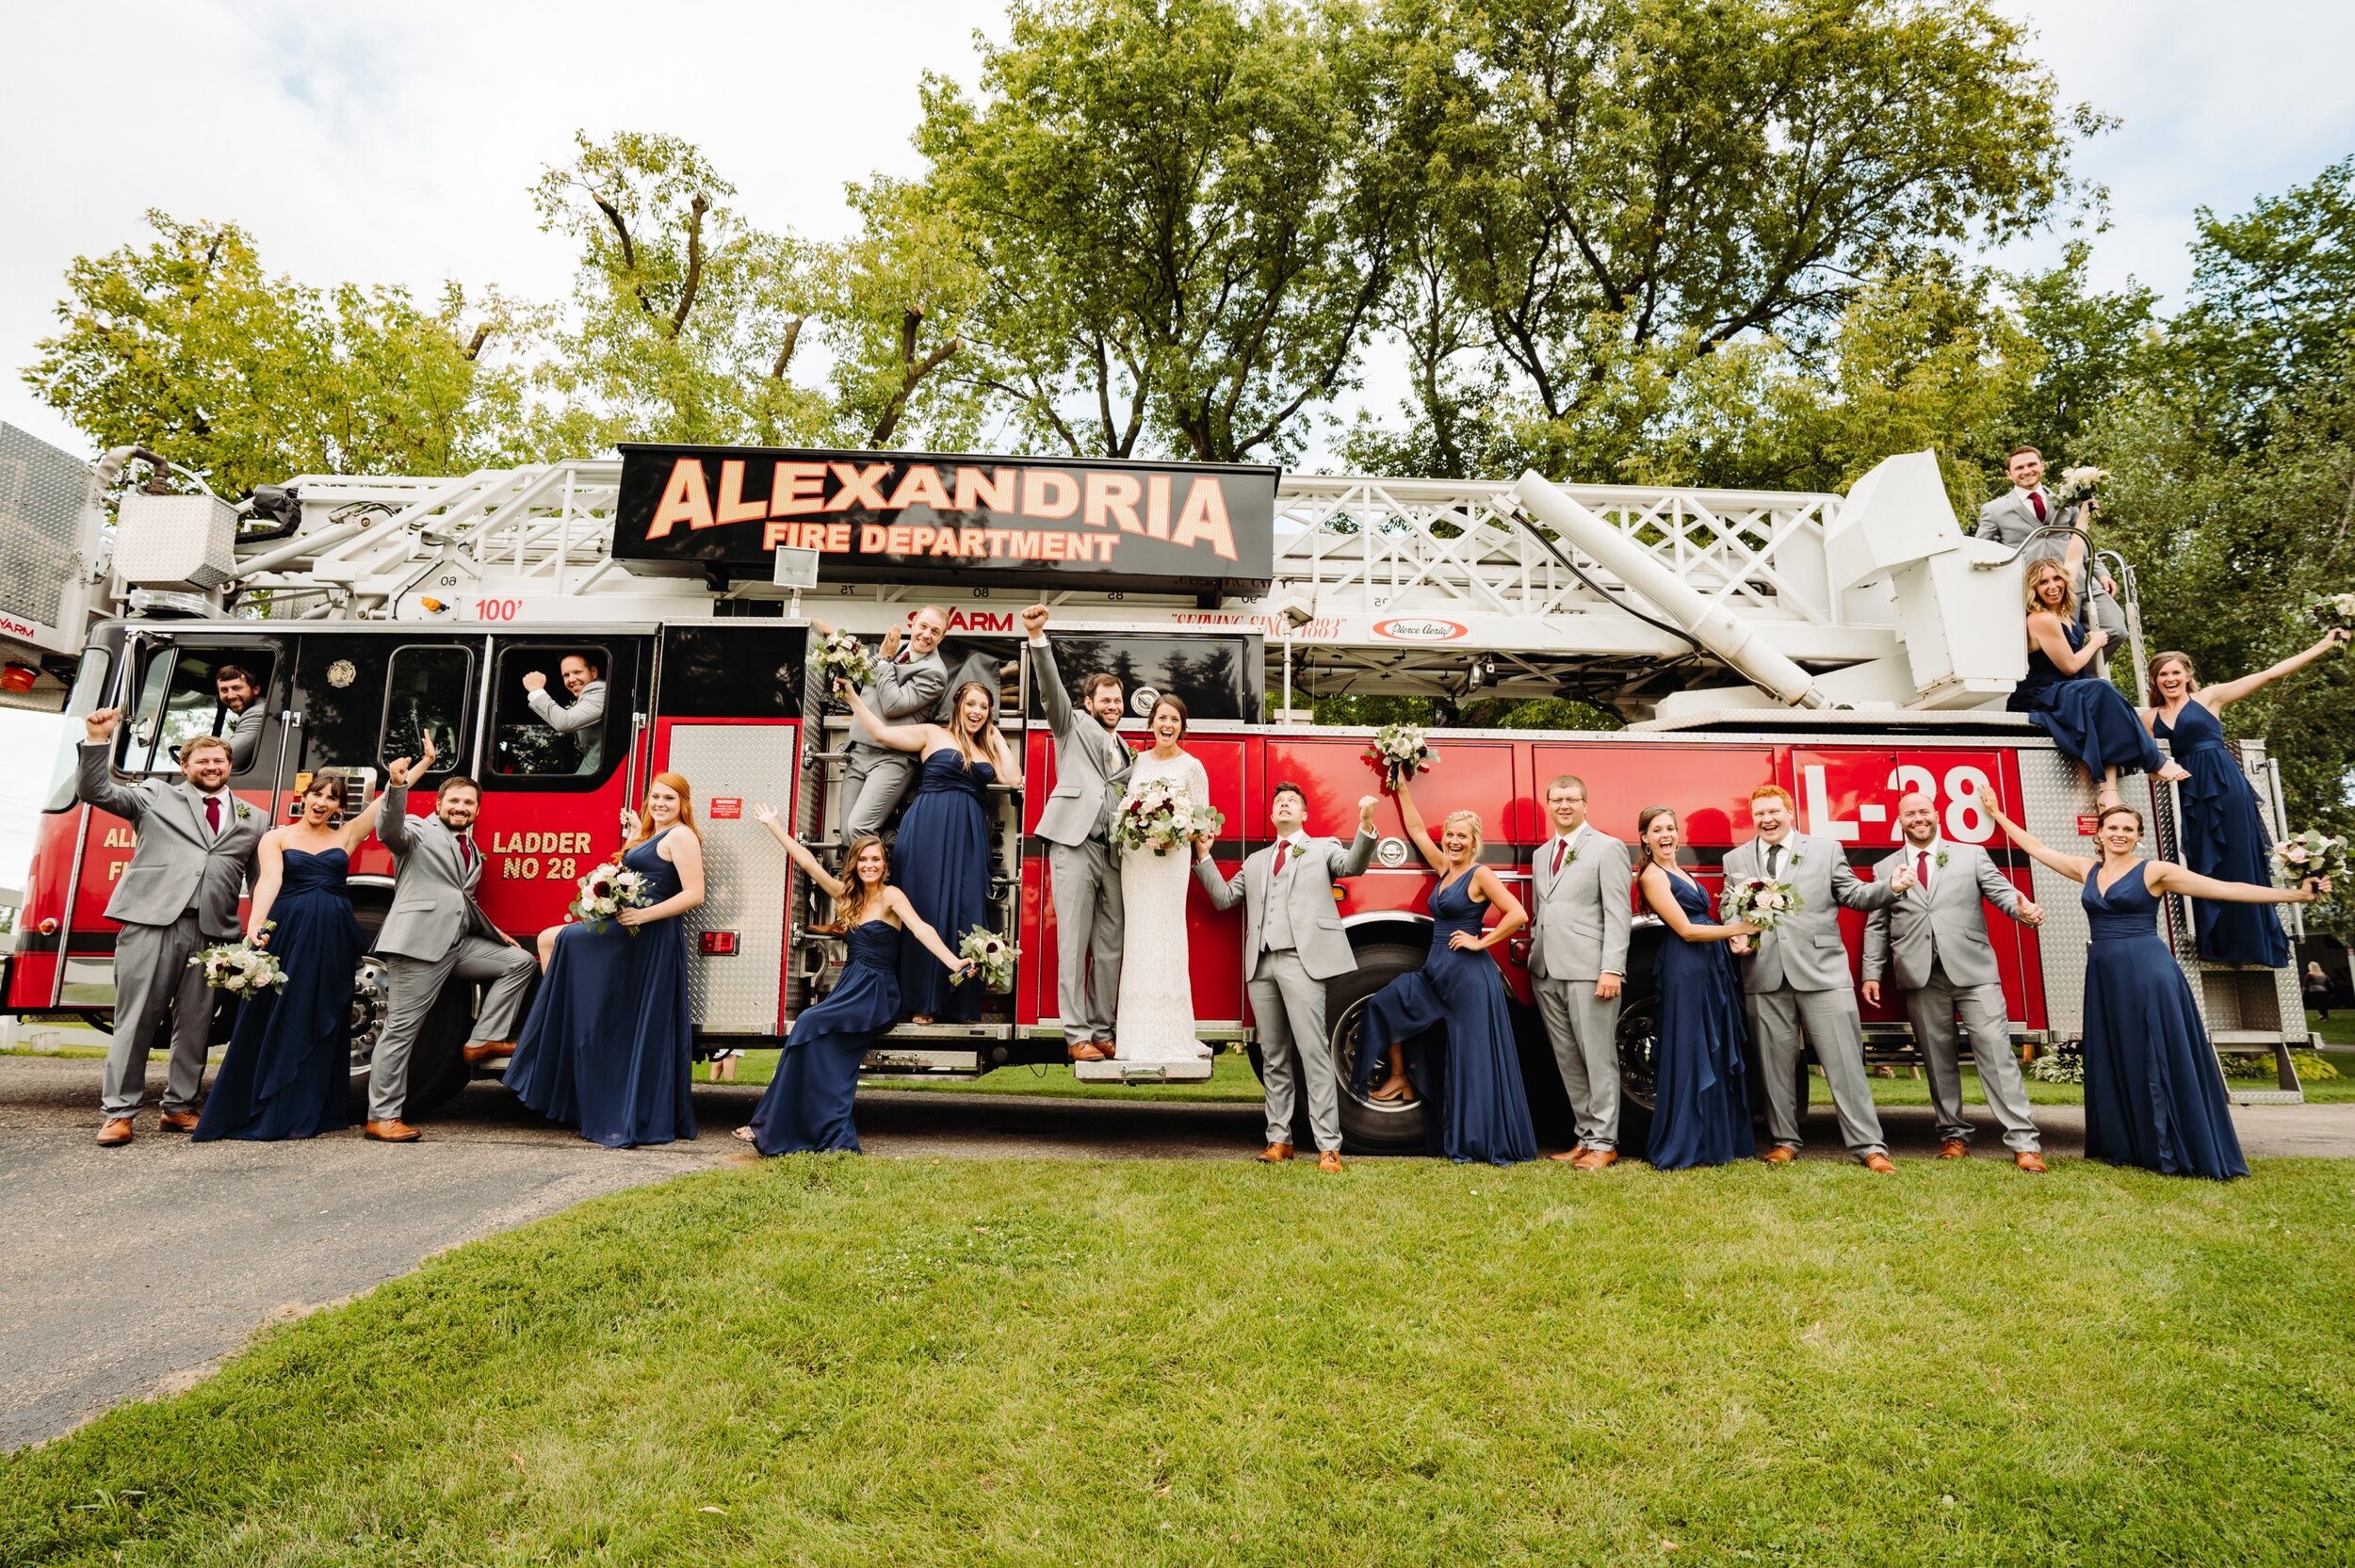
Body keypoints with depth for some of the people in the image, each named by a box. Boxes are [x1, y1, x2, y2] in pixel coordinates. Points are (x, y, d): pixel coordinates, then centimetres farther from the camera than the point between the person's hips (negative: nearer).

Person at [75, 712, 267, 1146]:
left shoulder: (253, 820, 17)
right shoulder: (155, 795, 14)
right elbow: (96, 791, 4)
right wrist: (98, 741, -8)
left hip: (213, 932, 2)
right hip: (151, 921, -2)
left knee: (196, 1024, 7)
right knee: (134, 1019, 0)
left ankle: (179, 1107, 18)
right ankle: (117, 1111, 6)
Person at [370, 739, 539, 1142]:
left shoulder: (472, 851, 24)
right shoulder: (418, 830, 1)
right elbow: (389, 828, -23)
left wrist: (494, 933, 28)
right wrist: (397, 786, -39)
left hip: (459, 944, 8)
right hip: (417, 942, -8)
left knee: (521, 962, 5)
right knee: (401, 1029, -5)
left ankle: (484, 1040, 3)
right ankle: (381, 1117, 0)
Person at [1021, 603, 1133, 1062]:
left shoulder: (1127, 751, 25)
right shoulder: (1072, 726, 11)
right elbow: (1052, 688, -5)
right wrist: (1038, 639, -19)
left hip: (1113, 853, 5)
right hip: (1075, 843, -5)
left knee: (1111, 946, 4)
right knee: (1074, 942, -6)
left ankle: (1102, 1031, 12)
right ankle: (1077, 1034, -2)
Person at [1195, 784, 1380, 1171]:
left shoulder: (1323, 848, 13)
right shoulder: (1255, 861, 25)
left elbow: (1353, 865, -7)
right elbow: (1224, 897, 21)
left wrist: (1365, 825, -24)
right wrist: (1204, 857, 13)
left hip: (1303, 960, -5)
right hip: (1261, 964, 5)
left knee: (1313, 1052, -10)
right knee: (1274, 1057, 8)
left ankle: (1328, 1147, -8)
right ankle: (1279, 1139, 14)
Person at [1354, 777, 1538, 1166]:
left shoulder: (1480, 875, -9)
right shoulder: (1445, 869, 12)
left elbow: (1518, 915, -19)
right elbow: (1416, 830, 19)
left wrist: (1480, 941, -14)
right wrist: (1402, 788, 18)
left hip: (1469, 975, -8)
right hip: (1437, 972, 8)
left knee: (1473, 1060, -3)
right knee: (1387, 1002, 0)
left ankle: (1481, 1144, 4)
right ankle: (1399, 1075, 16)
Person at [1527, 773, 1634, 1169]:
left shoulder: (1607, 848, -1)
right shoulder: (1541, 855, 19)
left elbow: (1617, 914, -9)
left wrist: (1612, 969, -16)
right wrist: (1533, 955, 11)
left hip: (1588, 971, -6)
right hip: (1546, 973, 7)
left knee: (1598, 1058, -1)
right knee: (1567, 1061, 9)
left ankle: (1604, 1143, 7)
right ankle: (1586, 1135, 18)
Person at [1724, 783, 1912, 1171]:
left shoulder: (1826, 849, 9)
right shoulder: (1735, 860, 13)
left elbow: (1853, 894, 8)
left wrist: (1891, 888, -9)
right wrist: (1736, 937, -3)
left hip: (1821, 971, -2)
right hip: (1764, 977, 2)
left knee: (1844, 1061, -2)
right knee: (1776, 1063, 8)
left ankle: (1869, 1146, 4)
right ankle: (1784, 1141, 19)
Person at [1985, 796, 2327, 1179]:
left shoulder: (2155, 871, -3)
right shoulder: (2087, 869, 11)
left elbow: (2226, 889, -5)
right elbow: (2037, 847, 19)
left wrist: (2294, 894, -11)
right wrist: (1998, 815, 22)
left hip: (2148, 974, -5)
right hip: (2104, 977, 5)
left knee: (2160, 1063, -2)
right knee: (2114, 1063, 9)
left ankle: (2174, 1153, 5)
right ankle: (2125, 1147, 18)